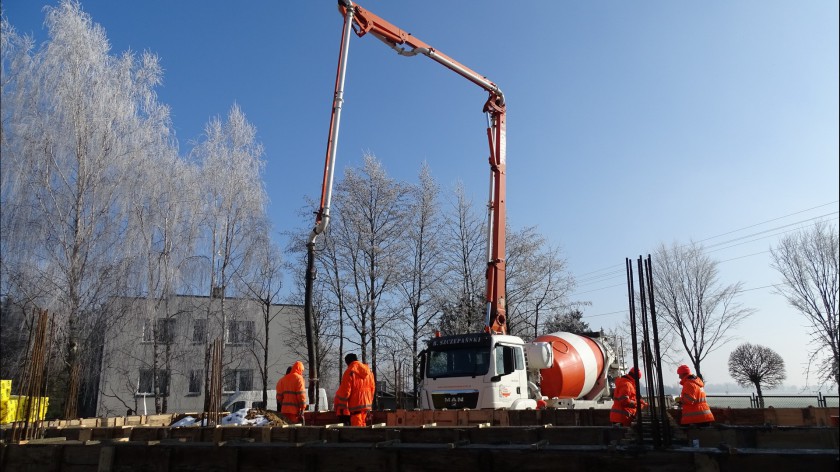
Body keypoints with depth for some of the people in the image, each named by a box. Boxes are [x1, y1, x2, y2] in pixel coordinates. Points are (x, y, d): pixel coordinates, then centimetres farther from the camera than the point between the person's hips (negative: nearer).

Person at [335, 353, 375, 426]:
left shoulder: (349, 372, -11)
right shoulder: (368, 371, 10)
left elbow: (344, 391, -13)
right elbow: (372, 388, 13)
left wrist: (341, 407, -6)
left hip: (355, 405, -7)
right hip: (366, 404, 7)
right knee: (362, 425, 16)